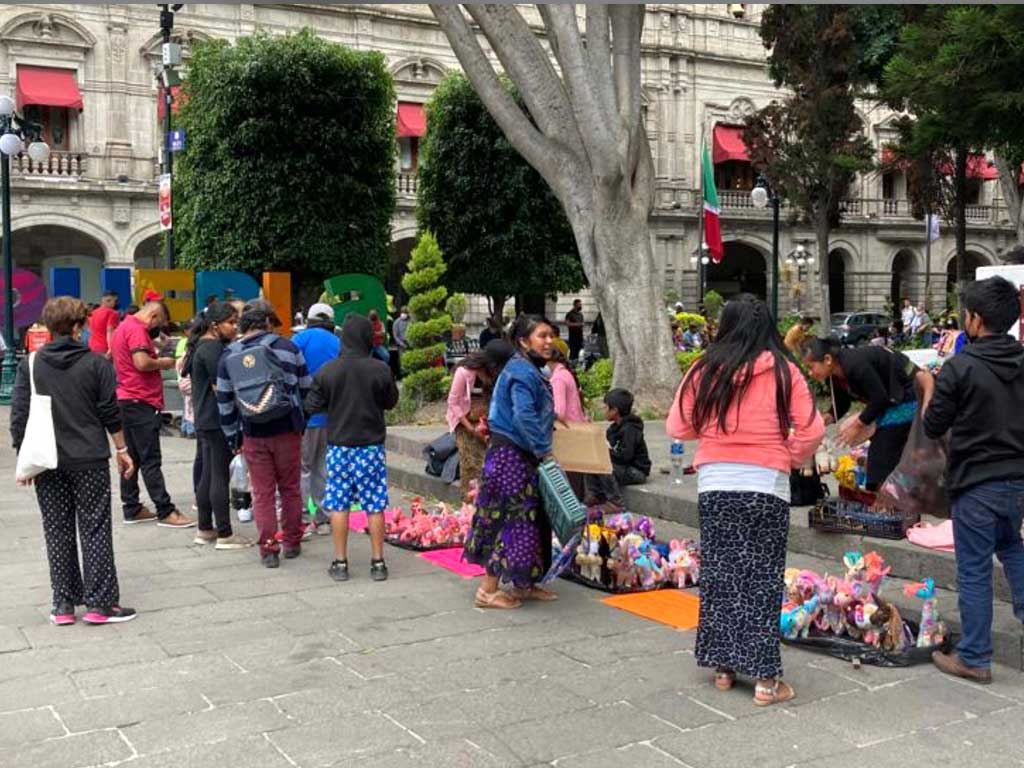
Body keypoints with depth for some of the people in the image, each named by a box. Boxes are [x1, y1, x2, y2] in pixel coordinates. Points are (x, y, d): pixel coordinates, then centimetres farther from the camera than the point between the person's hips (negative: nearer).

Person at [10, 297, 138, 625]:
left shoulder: (30, 365, 0)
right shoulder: (96, 363, -5)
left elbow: (19, 415, 0)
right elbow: (110, 413, -3)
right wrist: (122, 450, 8)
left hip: (47, 462, 2)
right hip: (90, 460, -2)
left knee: (57, 533, 9)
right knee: (95, 530, 4)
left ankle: (63, 606, 13)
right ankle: (99, 604, 4)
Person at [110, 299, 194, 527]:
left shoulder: (123, 327, 18)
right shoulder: (137, 329, -14)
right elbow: (142, 363, -25)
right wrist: (163, 362, -7)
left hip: (127, 400, 10)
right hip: (141, 402, -10)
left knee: (132, 457, 12)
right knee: (151, 461, -8)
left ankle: (132, 509, 17)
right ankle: (165, 512, -6)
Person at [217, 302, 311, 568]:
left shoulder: (229, 356, 4)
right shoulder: (286, 348, -3)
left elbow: (225, 401, 6)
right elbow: (305, 389, 0)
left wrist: (232, 437, 13)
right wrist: (302, 423, 12)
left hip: (253, 436, 1)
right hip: (286, 431, -1)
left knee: (262, 493, 8)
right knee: (290, 489, 13)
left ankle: (268, 549, 8)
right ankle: (292, 543, 21)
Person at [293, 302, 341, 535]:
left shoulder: (303, 337, -5)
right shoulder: (340, 344, 10)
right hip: (333, 416, 5)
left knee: (301, 467, 0)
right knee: (323, 468, 13)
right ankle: (323, 518, 16)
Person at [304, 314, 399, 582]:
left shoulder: (327, 371, -8)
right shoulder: (380, 370, -9)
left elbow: (312, 406, -1)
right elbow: (392, 401, 4)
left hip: (339, 446, 0)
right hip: (371, 446, 0)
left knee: (338, 505, 8)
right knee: (375, 505, 7)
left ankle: (340, 562, 12)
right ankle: (378, 562, 11)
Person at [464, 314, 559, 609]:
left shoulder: (529, 370, 15)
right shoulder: (522, 372, -17)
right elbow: (524, 418, -27)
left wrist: (542, 450, 9)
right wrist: (544, 450, -22)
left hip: (521, 456, 10)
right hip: (511, 456, -10)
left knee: (528, 519, 15)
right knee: (512, 519, -5)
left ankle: (522, 585, 24)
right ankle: (488, 591, 2)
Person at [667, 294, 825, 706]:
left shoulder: (705, 371, 0)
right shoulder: (782, 371, -4)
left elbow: (677, 428, 5)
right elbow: (812, 431, -6)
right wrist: (790, 459, 11)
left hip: (715, 484, 2)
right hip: (766, 485, -2)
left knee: (719, 573, 12)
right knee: (762, 578, 5)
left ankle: (724, 666, 21)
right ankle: (765, 679, 7)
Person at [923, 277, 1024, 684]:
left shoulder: (960, 367, -16)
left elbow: (933, 426, -8)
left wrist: (929, 389, 8)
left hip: (976, 484, -6)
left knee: (974, 571, 4)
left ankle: (974, 659, 13)